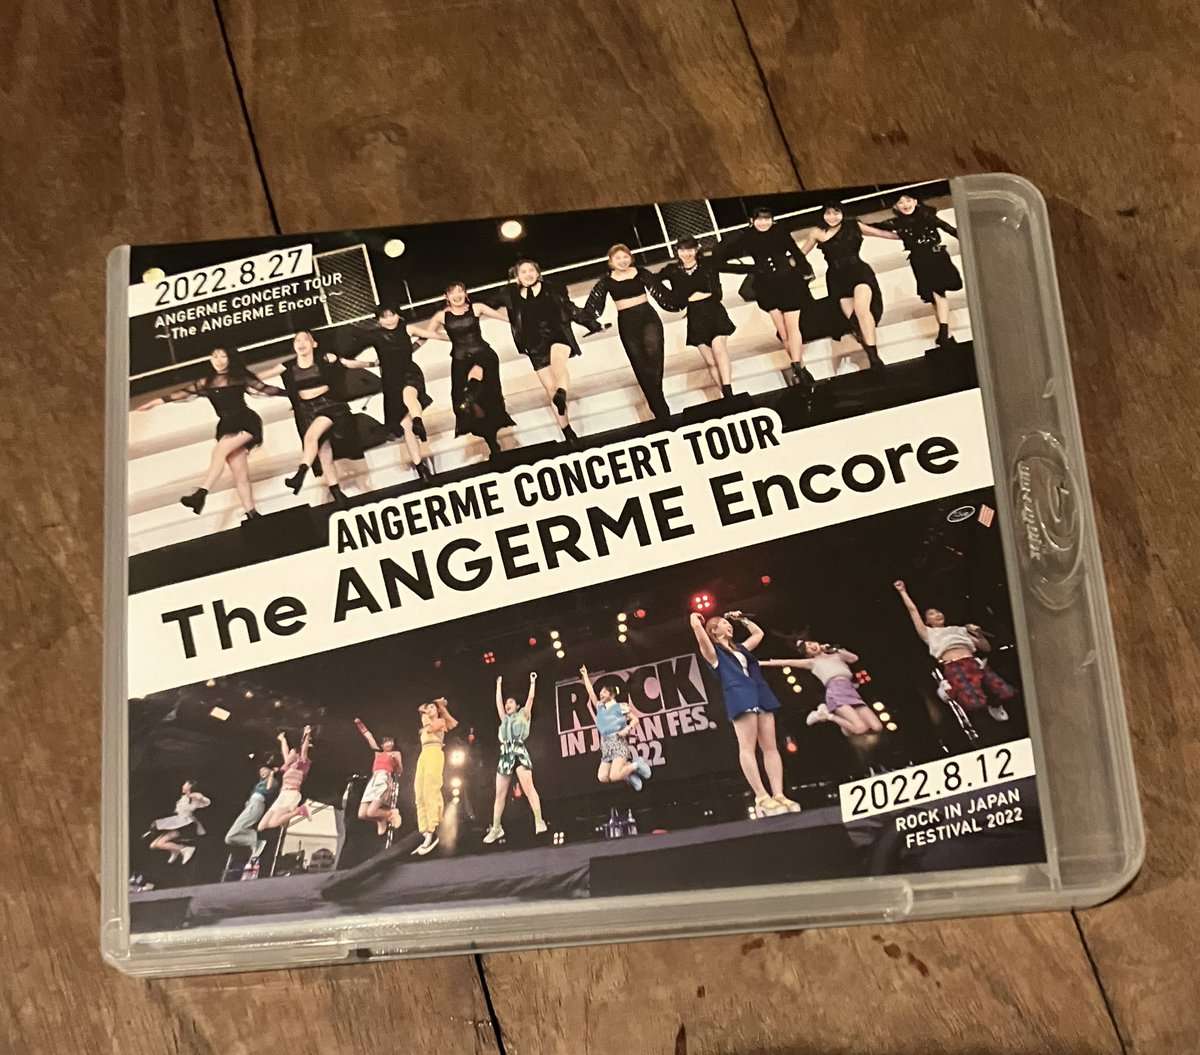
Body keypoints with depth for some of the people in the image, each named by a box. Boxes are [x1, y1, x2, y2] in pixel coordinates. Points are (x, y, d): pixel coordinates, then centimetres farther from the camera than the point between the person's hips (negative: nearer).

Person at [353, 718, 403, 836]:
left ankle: (391, 814, 3)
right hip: (373, 781, 6)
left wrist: (396, 760, -9)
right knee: (362, 815, -9)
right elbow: (369, 738, 29)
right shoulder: (378, 752, 28)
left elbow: (400, 771, 8)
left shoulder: (396, 753, 16)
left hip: (384, 780, -5)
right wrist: (360, 725, 30)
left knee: (371, 813, -23)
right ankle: (381, 819, 17)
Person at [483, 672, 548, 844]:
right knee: (500, 793, 2)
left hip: (519, 752, -6)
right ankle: (496, 828, 5)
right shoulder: (504, 719, 26)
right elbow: (498, 702, 27)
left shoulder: (523, 715, 14)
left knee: (528, 787, -20)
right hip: (505, 754, 6)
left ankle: (539, 822, -25)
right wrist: (499, 686, 34)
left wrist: (532, 682, 11)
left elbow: (530, 698, 9)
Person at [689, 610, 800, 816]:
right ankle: (762, 798, -21)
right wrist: (695, 617, 19)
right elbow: (697, 628, -2)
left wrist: (742, 619, 42)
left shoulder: (740, 648, 31)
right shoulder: (713, 651, 10)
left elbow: (758, 633, 44)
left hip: (759, 693, 7)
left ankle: (779, 795, -11)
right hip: (739, 695, -7)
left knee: (770, 747, -4)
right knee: (747, 747, -14)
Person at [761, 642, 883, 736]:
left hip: (851, 691, 5)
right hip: (836, 691, -5)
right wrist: (763, 662, 12)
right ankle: (829, 716, -1)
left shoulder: (837, 655, 29)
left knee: (877, 727, -12)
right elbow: (787, 662, 15)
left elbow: (854, 658, 12)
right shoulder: (812, 662, 19)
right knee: (860, 728, -27)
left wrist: (834, 649, 16)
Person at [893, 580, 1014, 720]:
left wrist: (979, 635, 12)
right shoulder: (928, 633, 27)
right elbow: (913, 610, 27)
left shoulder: (960, 630, 34)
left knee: (1007, 693, -21)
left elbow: (986, 648, 31)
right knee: (975, 703, -31)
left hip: (974, 663, 3)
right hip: (952, 667, -3)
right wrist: (903, 591, 35)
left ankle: (993, 703, 15)